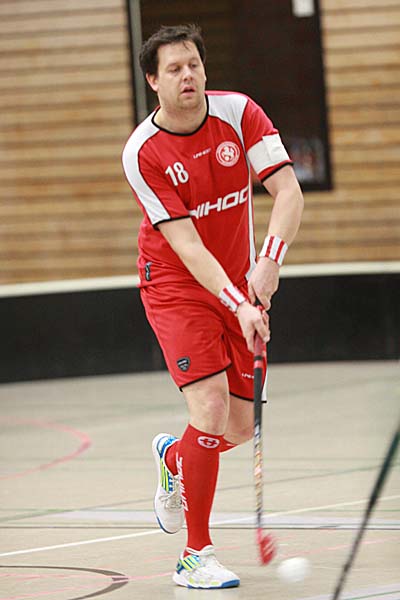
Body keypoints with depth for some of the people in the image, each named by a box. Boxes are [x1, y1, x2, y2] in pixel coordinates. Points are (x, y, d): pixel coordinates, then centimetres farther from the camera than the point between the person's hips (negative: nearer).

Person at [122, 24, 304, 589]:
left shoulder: (240, 113, -10)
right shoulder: (142, 154, -18)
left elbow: (289, 191, -15)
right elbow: (185, 244, -22)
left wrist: (270, 259, -31)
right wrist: (238, 305, -32)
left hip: (240, 285, 4)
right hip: (176, 286, -4)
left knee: (243, 426, 4)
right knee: (211, 406, -20)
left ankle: (173, 458, 40)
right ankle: (196, 556, -9)